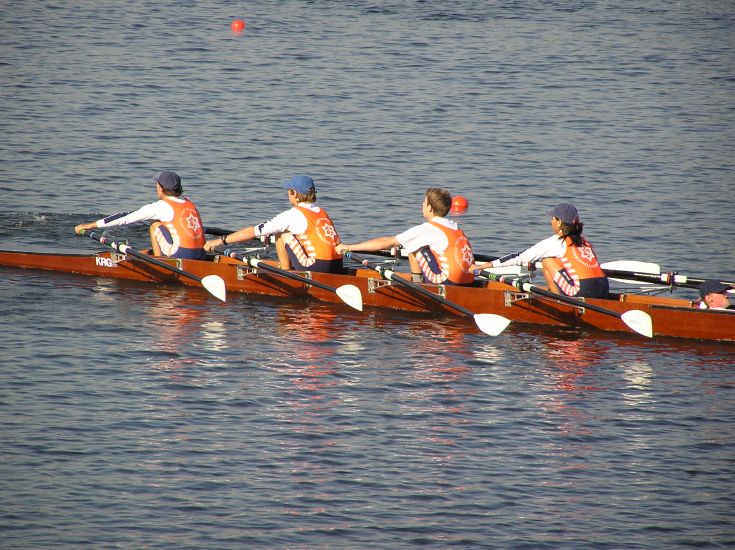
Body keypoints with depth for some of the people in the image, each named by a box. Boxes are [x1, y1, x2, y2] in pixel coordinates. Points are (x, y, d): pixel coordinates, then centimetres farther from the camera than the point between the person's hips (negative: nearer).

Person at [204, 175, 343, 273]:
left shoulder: (293, 215, -5)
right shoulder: (322, 213, 15)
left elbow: (253, 232, -2)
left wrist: (220, 241, 6)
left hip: (317, 271, -7)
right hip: (337, 270, 7)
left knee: (281, 233, 8)